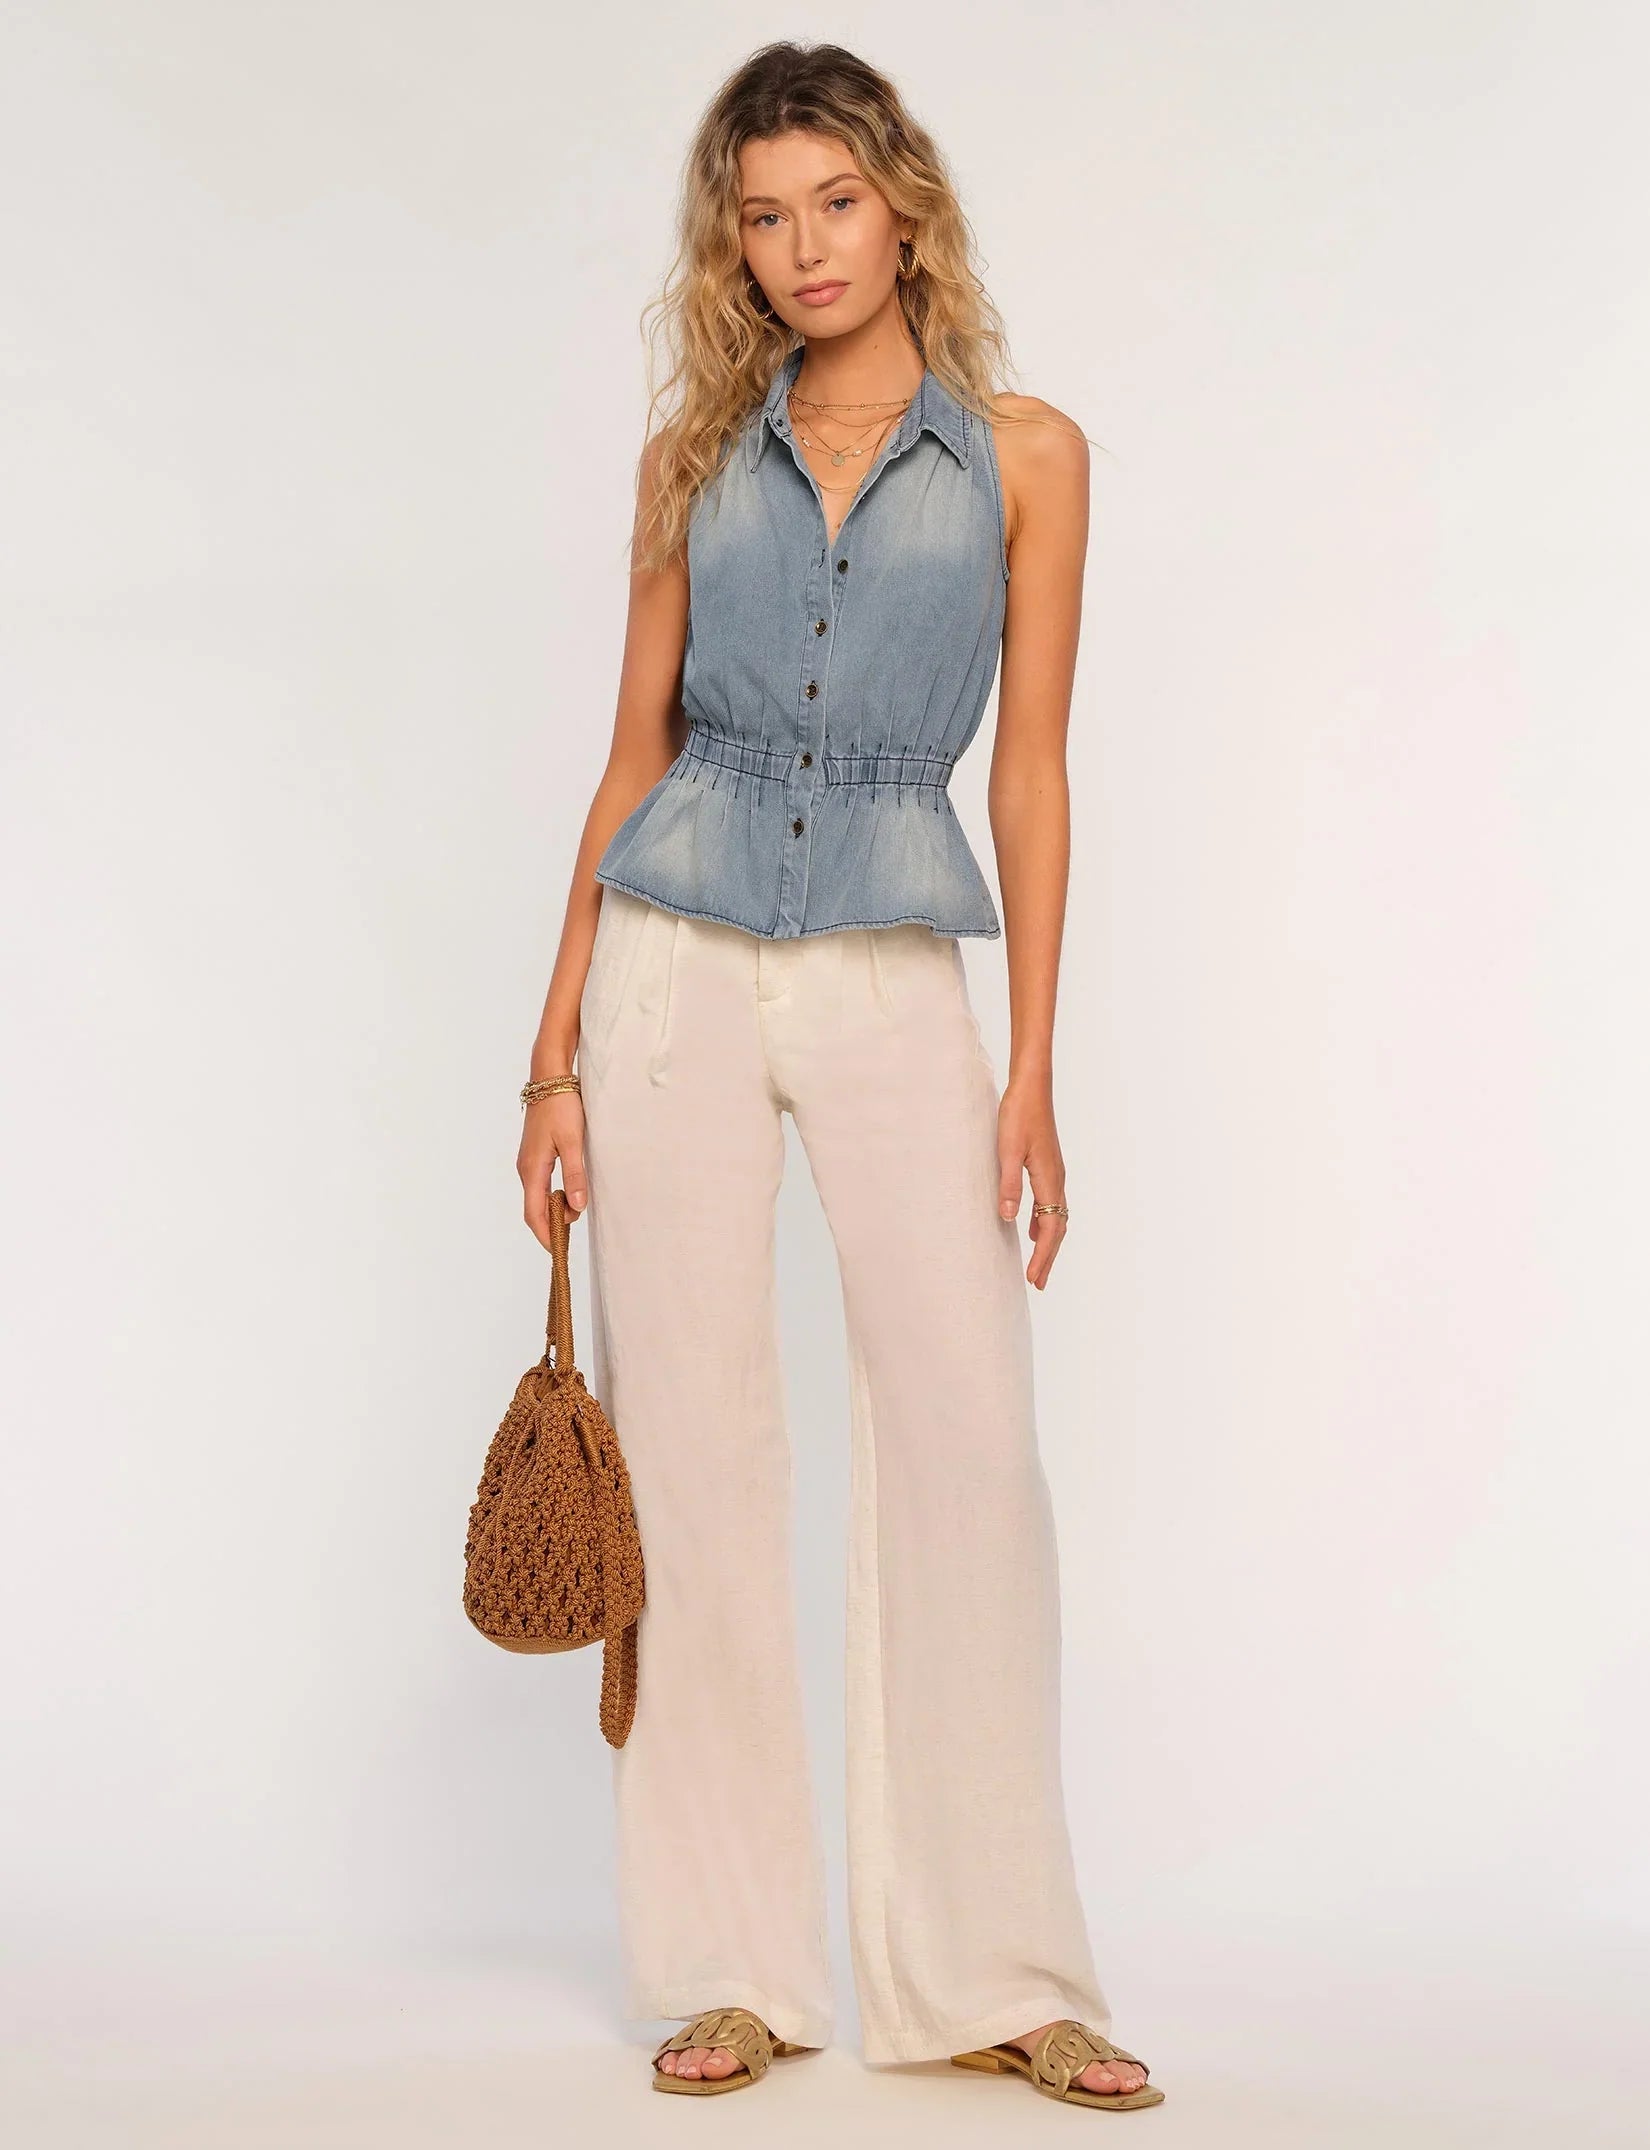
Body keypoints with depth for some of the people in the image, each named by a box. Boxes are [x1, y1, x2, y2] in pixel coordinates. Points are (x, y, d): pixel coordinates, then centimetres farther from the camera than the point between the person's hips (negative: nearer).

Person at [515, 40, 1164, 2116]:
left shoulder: (1025, 453, 6)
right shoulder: (695, 458, 11)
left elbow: (1031, 771, 2)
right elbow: (631, 757, 10)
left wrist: (1032, 1066, -4)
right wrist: (558, 1046, 4)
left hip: (893, 974, -1)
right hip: (679, 966, 2)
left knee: (969, 1436, -8)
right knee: (695, 1447, 0)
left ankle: (988, 1967, 3)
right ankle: (730, 1963, 11)